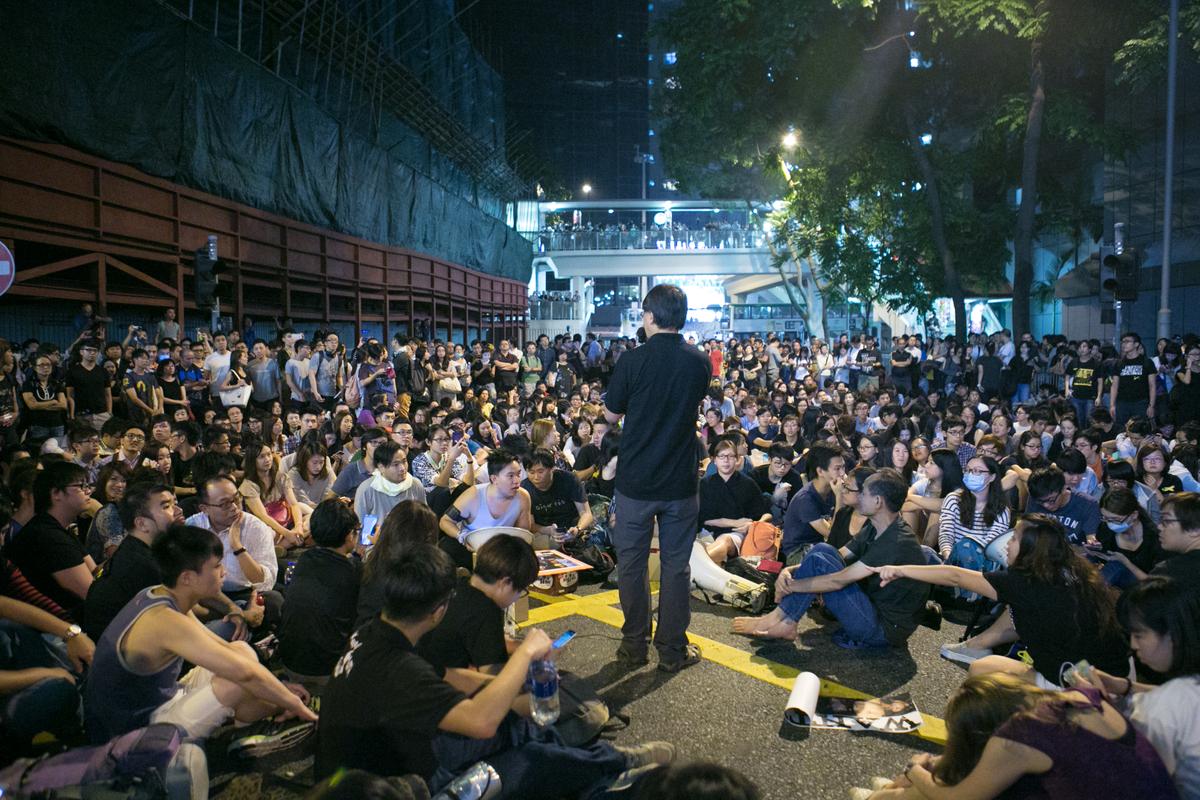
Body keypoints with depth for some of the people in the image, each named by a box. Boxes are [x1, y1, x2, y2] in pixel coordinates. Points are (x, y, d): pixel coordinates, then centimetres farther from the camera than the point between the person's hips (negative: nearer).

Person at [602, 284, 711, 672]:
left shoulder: (633, 360, -13)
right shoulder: (700, 362, -4)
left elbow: (611, 413, -1)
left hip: (635, 480, -2)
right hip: (681, 481, 2)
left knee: (632, 562, 13)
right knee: (676, 564, 11)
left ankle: (635, 643, 24)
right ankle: (672, 649, 19)